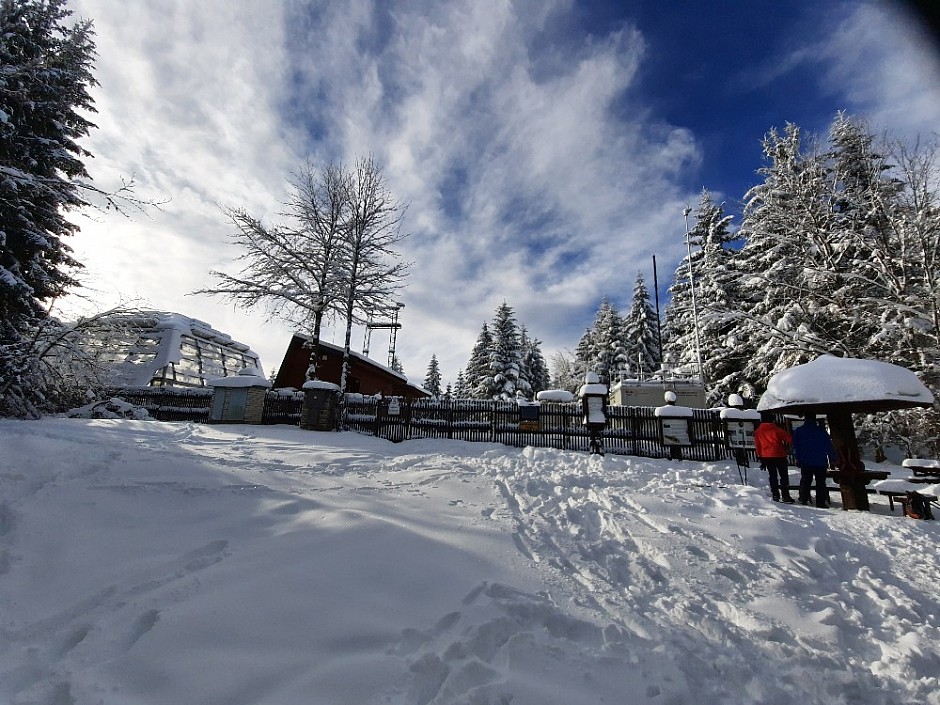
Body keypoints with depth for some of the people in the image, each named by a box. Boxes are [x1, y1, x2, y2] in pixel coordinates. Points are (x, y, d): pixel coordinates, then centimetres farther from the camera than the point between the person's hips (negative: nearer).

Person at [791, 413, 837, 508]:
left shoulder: (798, 431, -1)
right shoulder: (821, 430, -3)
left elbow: (795, 446, 1)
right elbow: (829, 446, -1)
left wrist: (797, 458, 9)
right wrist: (832, 459, 5)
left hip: (805, 462, 0)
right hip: (821, 462, 0)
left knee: (805, 481, 10)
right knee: (821, 482, 6)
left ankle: (803, 499, 9)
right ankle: (821, 502, 2)